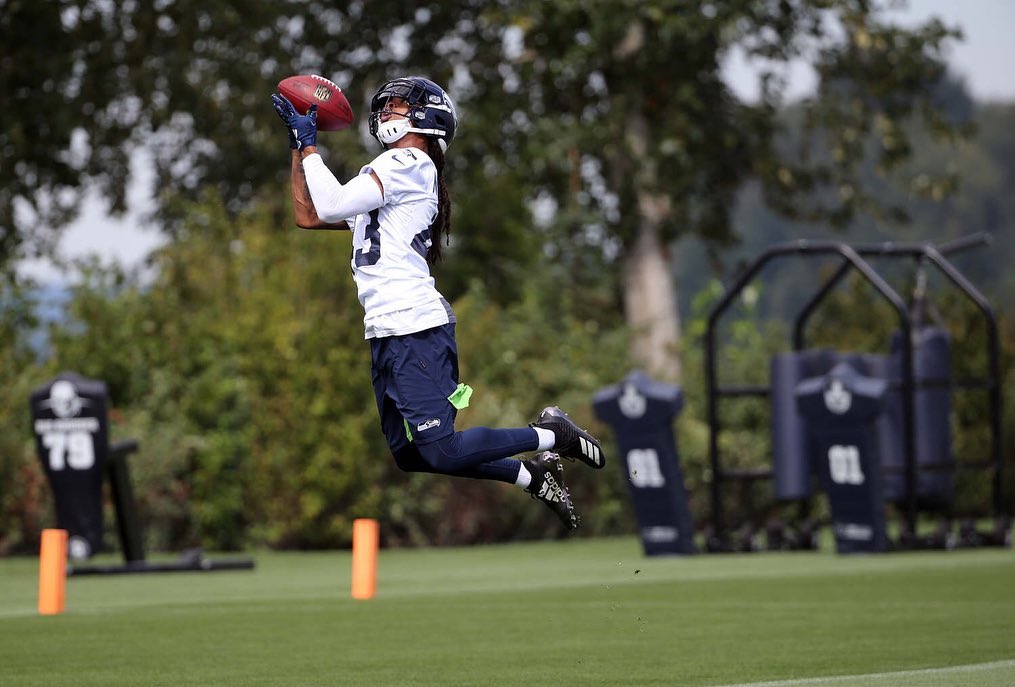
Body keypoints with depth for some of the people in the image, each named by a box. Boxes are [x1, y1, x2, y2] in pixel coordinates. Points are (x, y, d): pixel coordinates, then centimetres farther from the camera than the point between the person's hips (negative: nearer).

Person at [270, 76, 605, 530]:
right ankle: (533, 477, 15)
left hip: (416, 329, -10)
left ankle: (552, 436, 3)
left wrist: (309, 145, -3)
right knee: (410, 457, 9)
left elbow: (331, 205, -14)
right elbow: (307, 216, 25)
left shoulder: (409, 164, -6)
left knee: (440, 453, -12)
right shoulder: (382, 177, 23)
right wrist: (298, 144, 20)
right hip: (386, 336, 10)